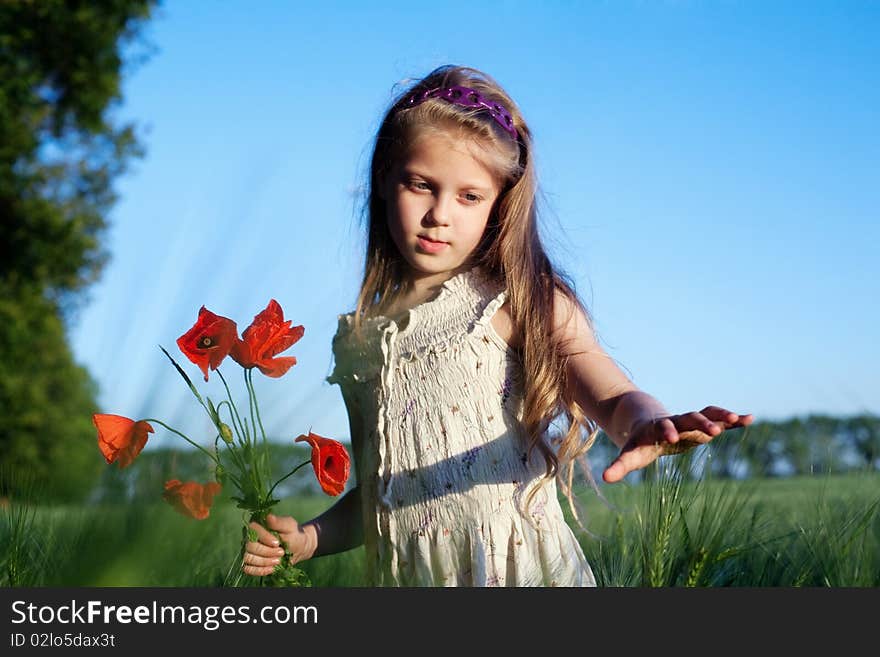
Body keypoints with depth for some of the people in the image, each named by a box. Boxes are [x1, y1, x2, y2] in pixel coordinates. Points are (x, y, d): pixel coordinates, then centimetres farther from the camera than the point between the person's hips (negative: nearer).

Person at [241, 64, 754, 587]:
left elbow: (610, 395, -17)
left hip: (522, 566, -3)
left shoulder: (521, 303, -1)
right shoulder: (360, 337, 11)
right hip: (403, 574, 3)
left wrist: (643, 425, -38)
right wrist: (305, 539, 4)